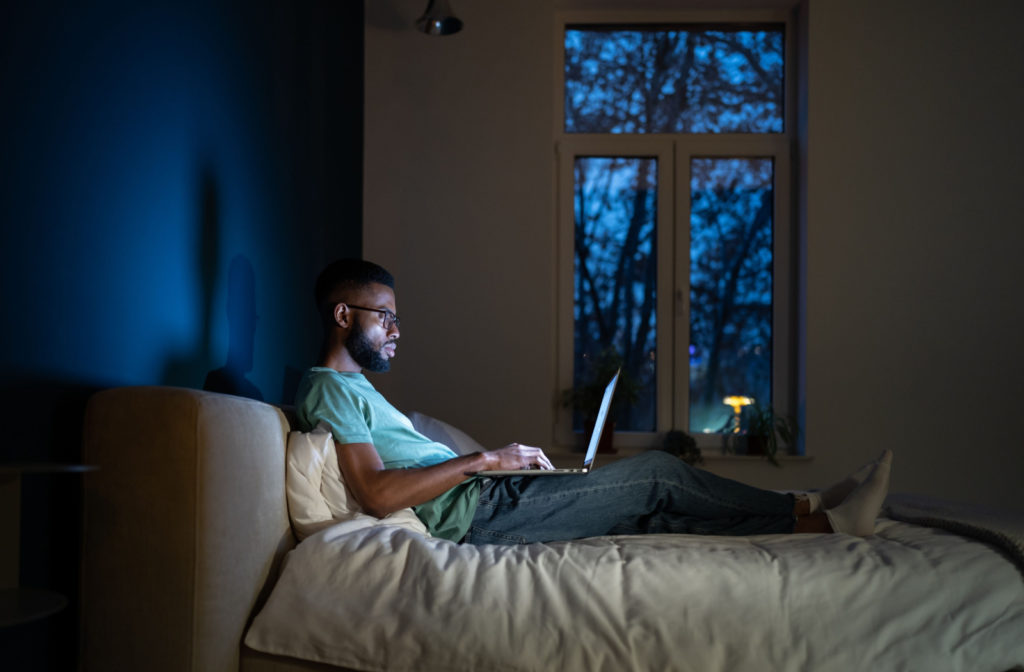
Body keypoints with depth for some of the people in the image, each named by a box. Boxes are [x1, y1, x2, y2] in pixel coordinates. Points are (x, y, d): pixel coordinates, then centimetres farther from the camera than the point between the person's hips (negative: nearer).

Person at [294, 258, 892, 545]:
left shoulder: (355, 388, 23)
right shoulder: (330, 389, -9)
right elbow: (378, 494, -24)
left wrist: (511, 459, 11)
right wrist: (485, 460, -17)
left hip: (484, 498, 10)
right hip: (475, 514, -10)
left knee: (654, 507, 4)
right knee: (656, 474, -10)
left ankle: (809, 514, 6)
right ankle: (818, 517, 0)